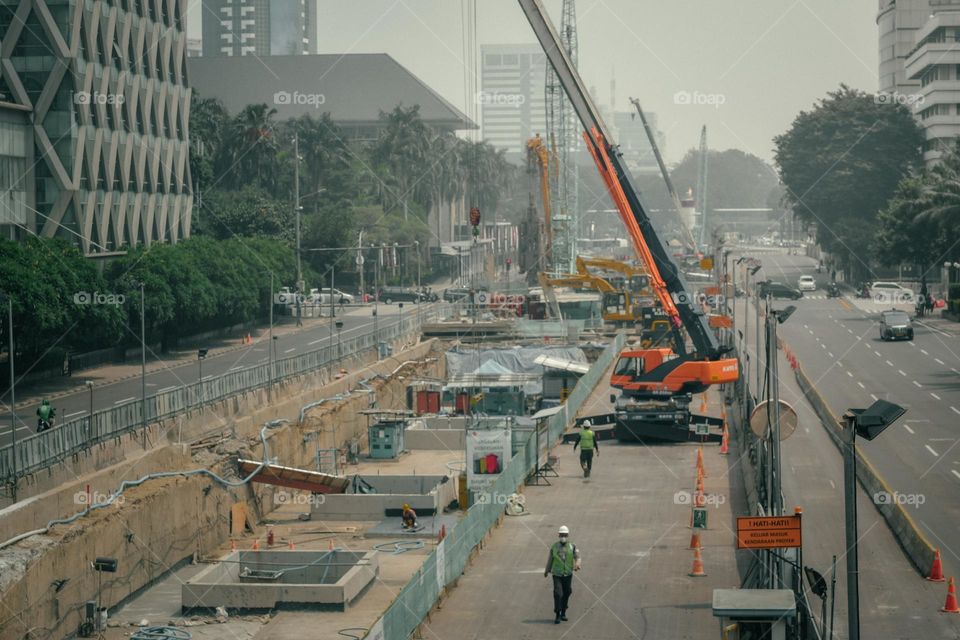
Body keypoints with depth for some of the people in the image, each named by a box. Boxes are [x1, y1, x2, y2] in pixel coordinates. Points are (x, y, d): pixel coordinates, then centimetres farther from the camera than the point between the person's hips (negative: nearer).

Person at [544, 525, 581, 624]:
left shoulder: (572, 546, 1)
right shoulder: (555, 546, 3)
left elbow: (577, 556, -13)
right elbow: (550, 558, 12)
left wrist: (577, 564, -35)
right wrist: (547, 570, 20)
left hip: (568, 574, 1)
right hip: (557, 574, -1)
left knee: (567, 593, 10)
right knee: (558, 594, -10)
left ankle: (563, 613, 29)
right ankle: (557, 616, -7)